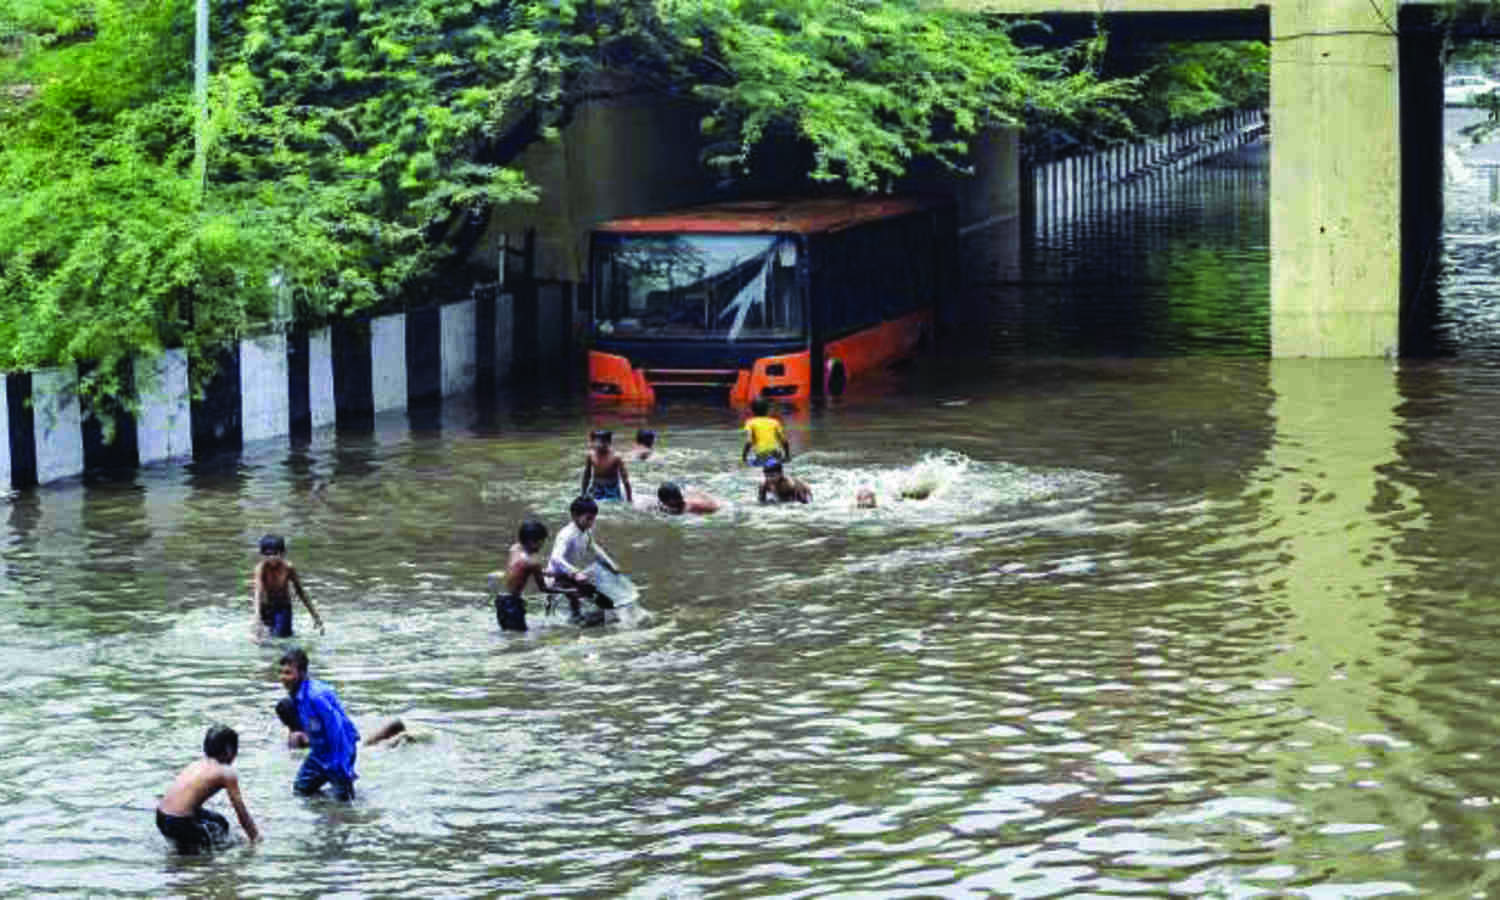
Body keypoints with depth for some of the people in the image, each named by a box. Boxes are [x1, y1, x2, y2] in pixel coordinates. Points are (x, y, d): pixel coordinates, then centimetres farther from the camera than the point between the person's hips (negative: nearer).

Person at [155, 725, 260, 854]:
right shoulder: (227, 772, -5)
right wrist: (255, 837, 11)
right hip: (179, 824, -8)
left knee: (219, 820, 25)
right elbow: (241, 812, -1)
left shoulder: (196, 764, 16)